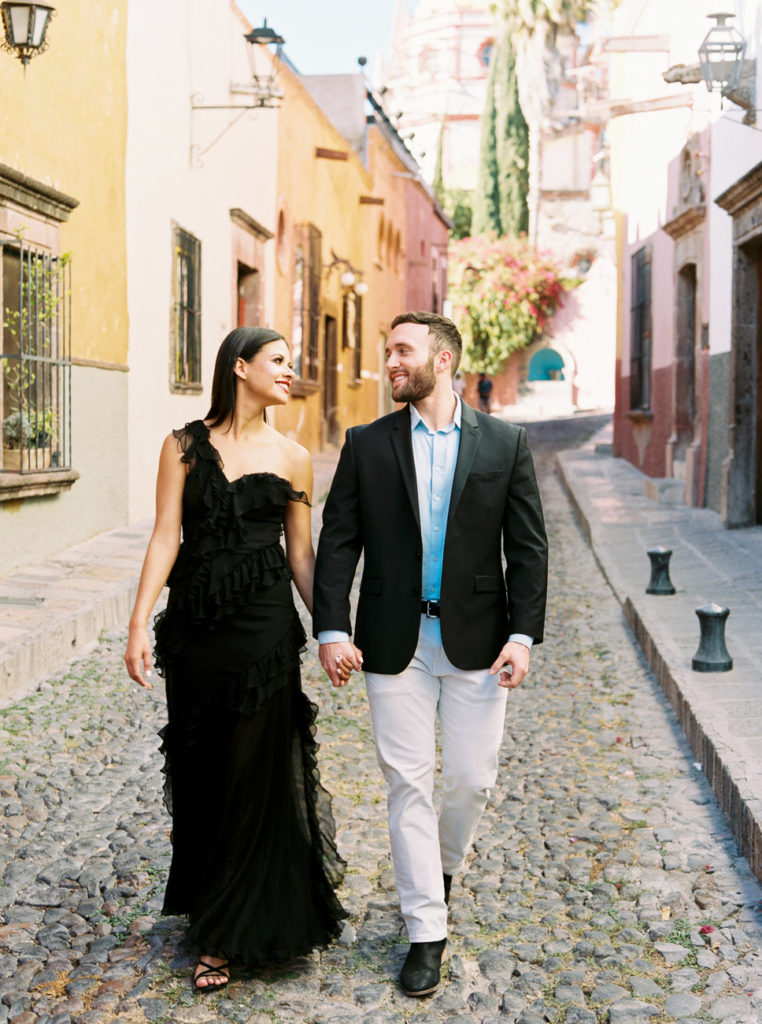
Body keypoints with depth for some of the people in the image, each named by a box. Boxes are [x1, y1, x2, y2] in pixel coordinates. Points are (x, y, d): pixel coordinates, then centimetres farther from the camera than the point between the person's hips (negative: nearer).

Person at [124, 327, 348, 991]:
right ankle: (209, 907, 32)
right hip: (194, 625, 1)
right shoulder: (185, 446, 2)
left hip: (265, 626, 0)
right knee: (198, 772, 11)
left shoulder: (292, 457, 4)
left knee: (255, 774, 1)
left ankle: (229, 934, 13)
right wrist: (140, 624, -11)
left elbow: (301, 554, 6)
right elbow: (166, 537, -3)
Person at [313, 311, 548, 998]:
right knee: (409, 785, 4)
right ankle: (427, 932, 16)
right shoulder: (366, 445, 3)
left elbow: (528, 548, 1)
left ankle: (445, 865, 39)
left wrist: (522, 635, -7)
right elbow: (338, 544, 1)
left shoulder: (505, 444, 1)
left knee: (472, 779, 7)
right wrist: (333, 629, -10)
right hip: (396, 642, 0)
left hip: (476, 643, 0)